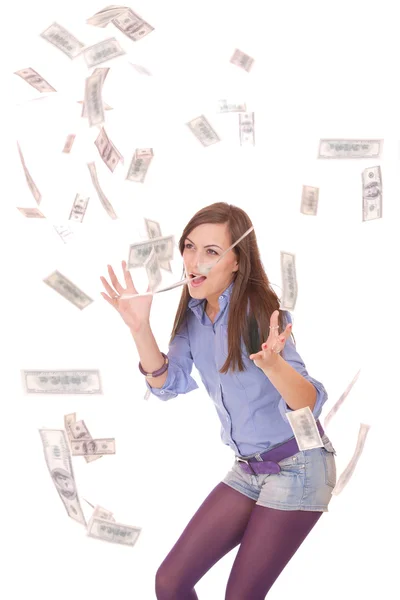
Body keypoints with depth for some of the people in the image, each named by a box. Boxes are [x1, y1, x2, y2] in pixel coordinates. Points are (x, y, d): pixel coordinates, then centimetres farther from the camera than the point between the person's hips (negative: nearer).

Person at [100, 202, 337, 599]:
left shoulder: (259, 312, -20)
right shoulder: (192, 313, 0)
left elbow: (310, 404, -25)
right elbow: (168, 385, -6)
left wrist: (272, 362, -46)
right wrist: (140, 328, -20)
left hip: (297, 468, -6)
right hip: (248, 469, 7)